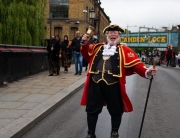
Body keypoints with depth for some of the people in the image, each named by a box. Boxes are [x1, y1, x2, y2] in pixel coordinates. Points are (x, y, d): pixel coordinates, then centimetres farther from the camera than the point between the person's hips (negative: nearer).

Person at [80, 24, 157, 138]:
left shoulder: (124, 50, 2)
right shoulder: (97, 47, 14)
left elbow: (135, 64, -7)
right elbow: (87, 55, 19)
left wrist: (146, 72, -23)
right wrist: (85, 43, 3)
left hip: (114, 85, -2)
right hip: (95, 83, 2)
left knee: (116, 111, 12)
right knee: (92, 109, 11)